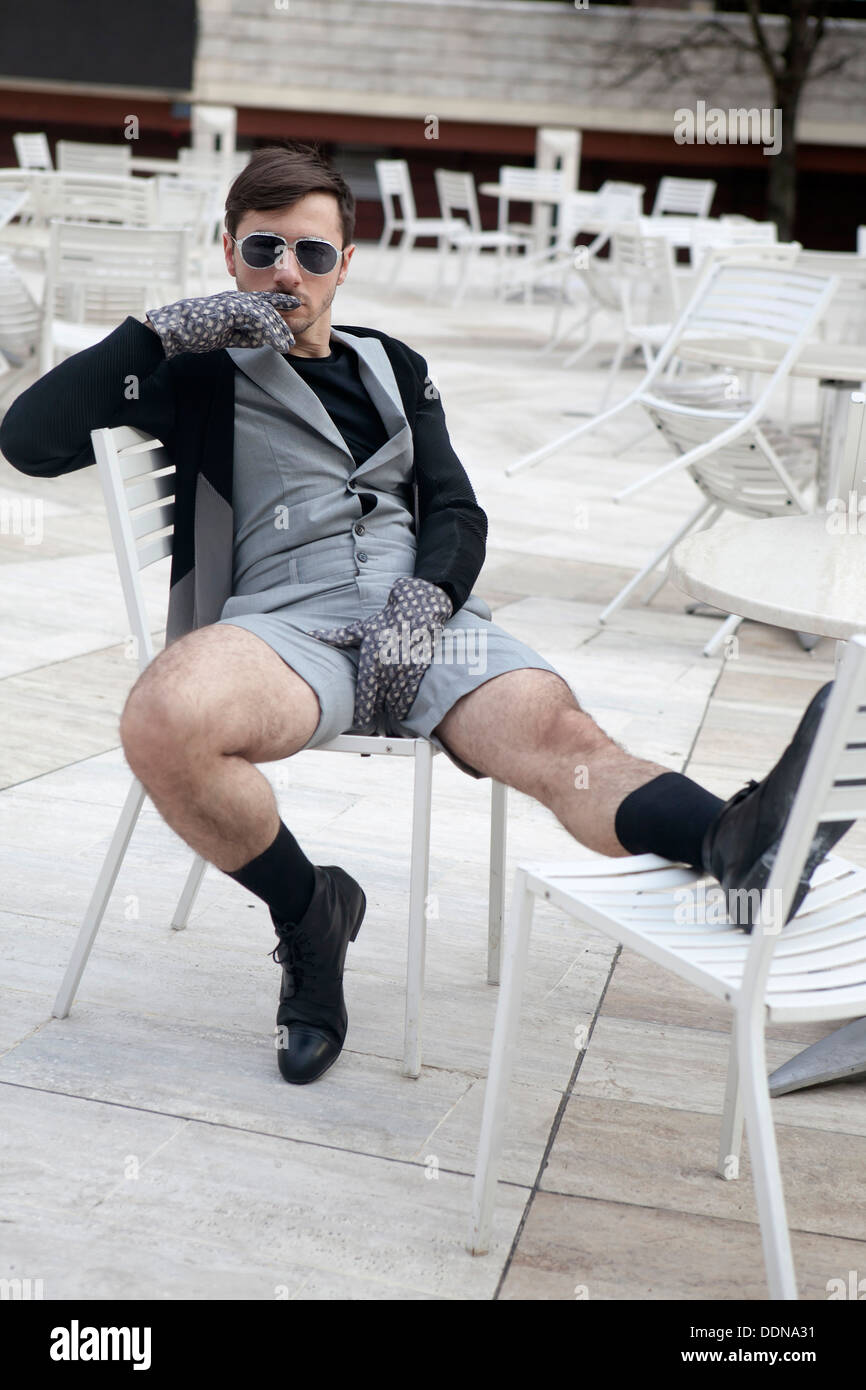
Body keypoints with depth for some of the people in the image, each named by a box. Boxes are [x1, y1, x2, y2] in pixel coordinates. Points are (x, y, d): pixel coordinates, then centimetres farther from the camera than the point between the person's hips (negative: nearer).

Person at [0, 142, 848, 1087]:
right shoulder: (197, 374, 17)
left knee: (561, 735, -28)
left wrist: (425, 595, -6)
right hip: (284, 619, -2)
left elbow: (457, 511, 18)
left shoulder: (392, 366, 27)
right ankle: (308, 912, -12)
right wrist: (163, 330, -1)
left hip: (421, 616, 3)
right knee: (163, 722, -35)